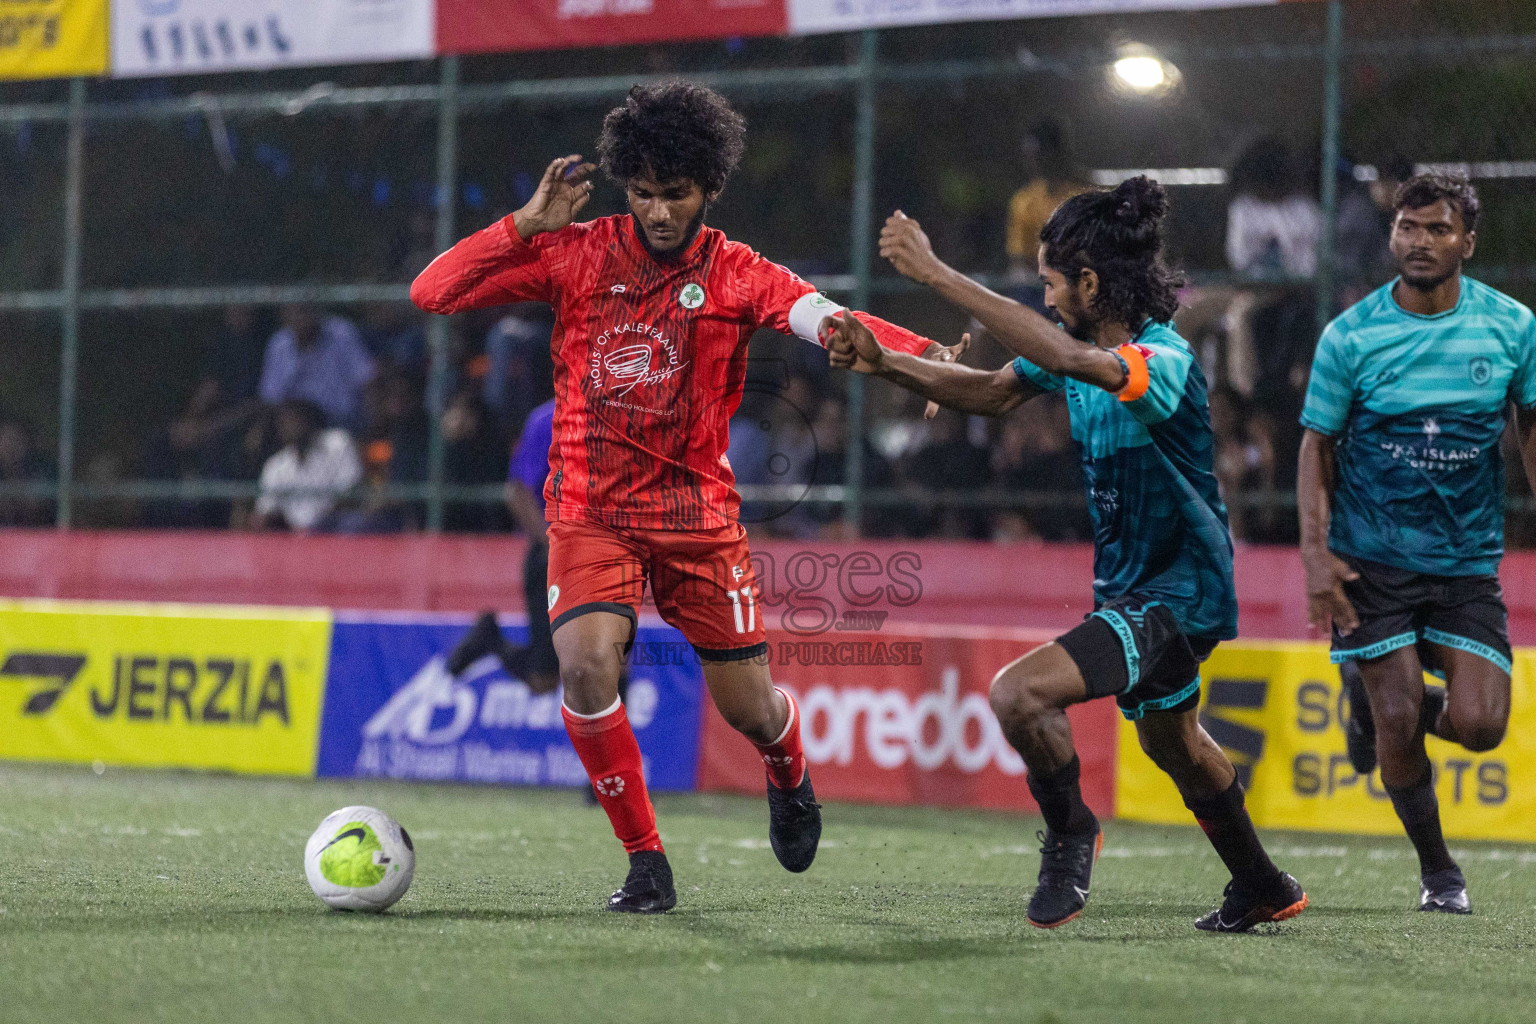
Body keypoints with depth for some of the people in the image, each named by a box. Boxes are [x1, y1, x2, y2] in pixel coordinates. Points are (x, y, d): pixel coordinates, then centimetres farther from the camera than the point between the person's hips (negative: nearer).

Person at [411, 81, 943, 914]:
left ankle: (789, 777, 44)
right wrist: (527, 224, -15)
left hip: (697, 511, 0)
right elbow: (433, 291, -5)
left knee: (749, 708, 4)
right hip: (590, 510, 0)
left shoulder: (735, 275, -3)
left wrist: (927, 357, -39)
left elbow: (828, 320, -21)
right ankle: (645, 862, -7)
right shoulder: (576, 254, -2)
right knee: (585, 665, -25)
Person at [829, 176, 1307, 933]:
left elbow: (1070, 359, -46)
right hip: (1130, 586, 10)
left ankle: (1070, 832, 3)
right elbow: (990, 393, 12)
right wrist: (883, 362, -3)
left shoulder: (1162, 362, -27)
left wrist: (939, 276, -47)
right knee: (1173, 744, 28)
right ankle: (1263, 891, 49)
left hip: (1176, 596, -10)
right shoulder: (1081, 351, 0)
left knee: (1019, 694, -24)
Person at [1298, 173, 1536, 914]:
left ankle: (1384, 703, 24)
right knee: (1396, 731, -6)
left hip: (1469, 559, 1)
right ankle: (1436, 870, 17)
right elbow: (1317, 444, 1)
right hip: (1372, 557, -1)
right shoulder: (1350, 334, -6)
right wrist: (1314, 550, -9)